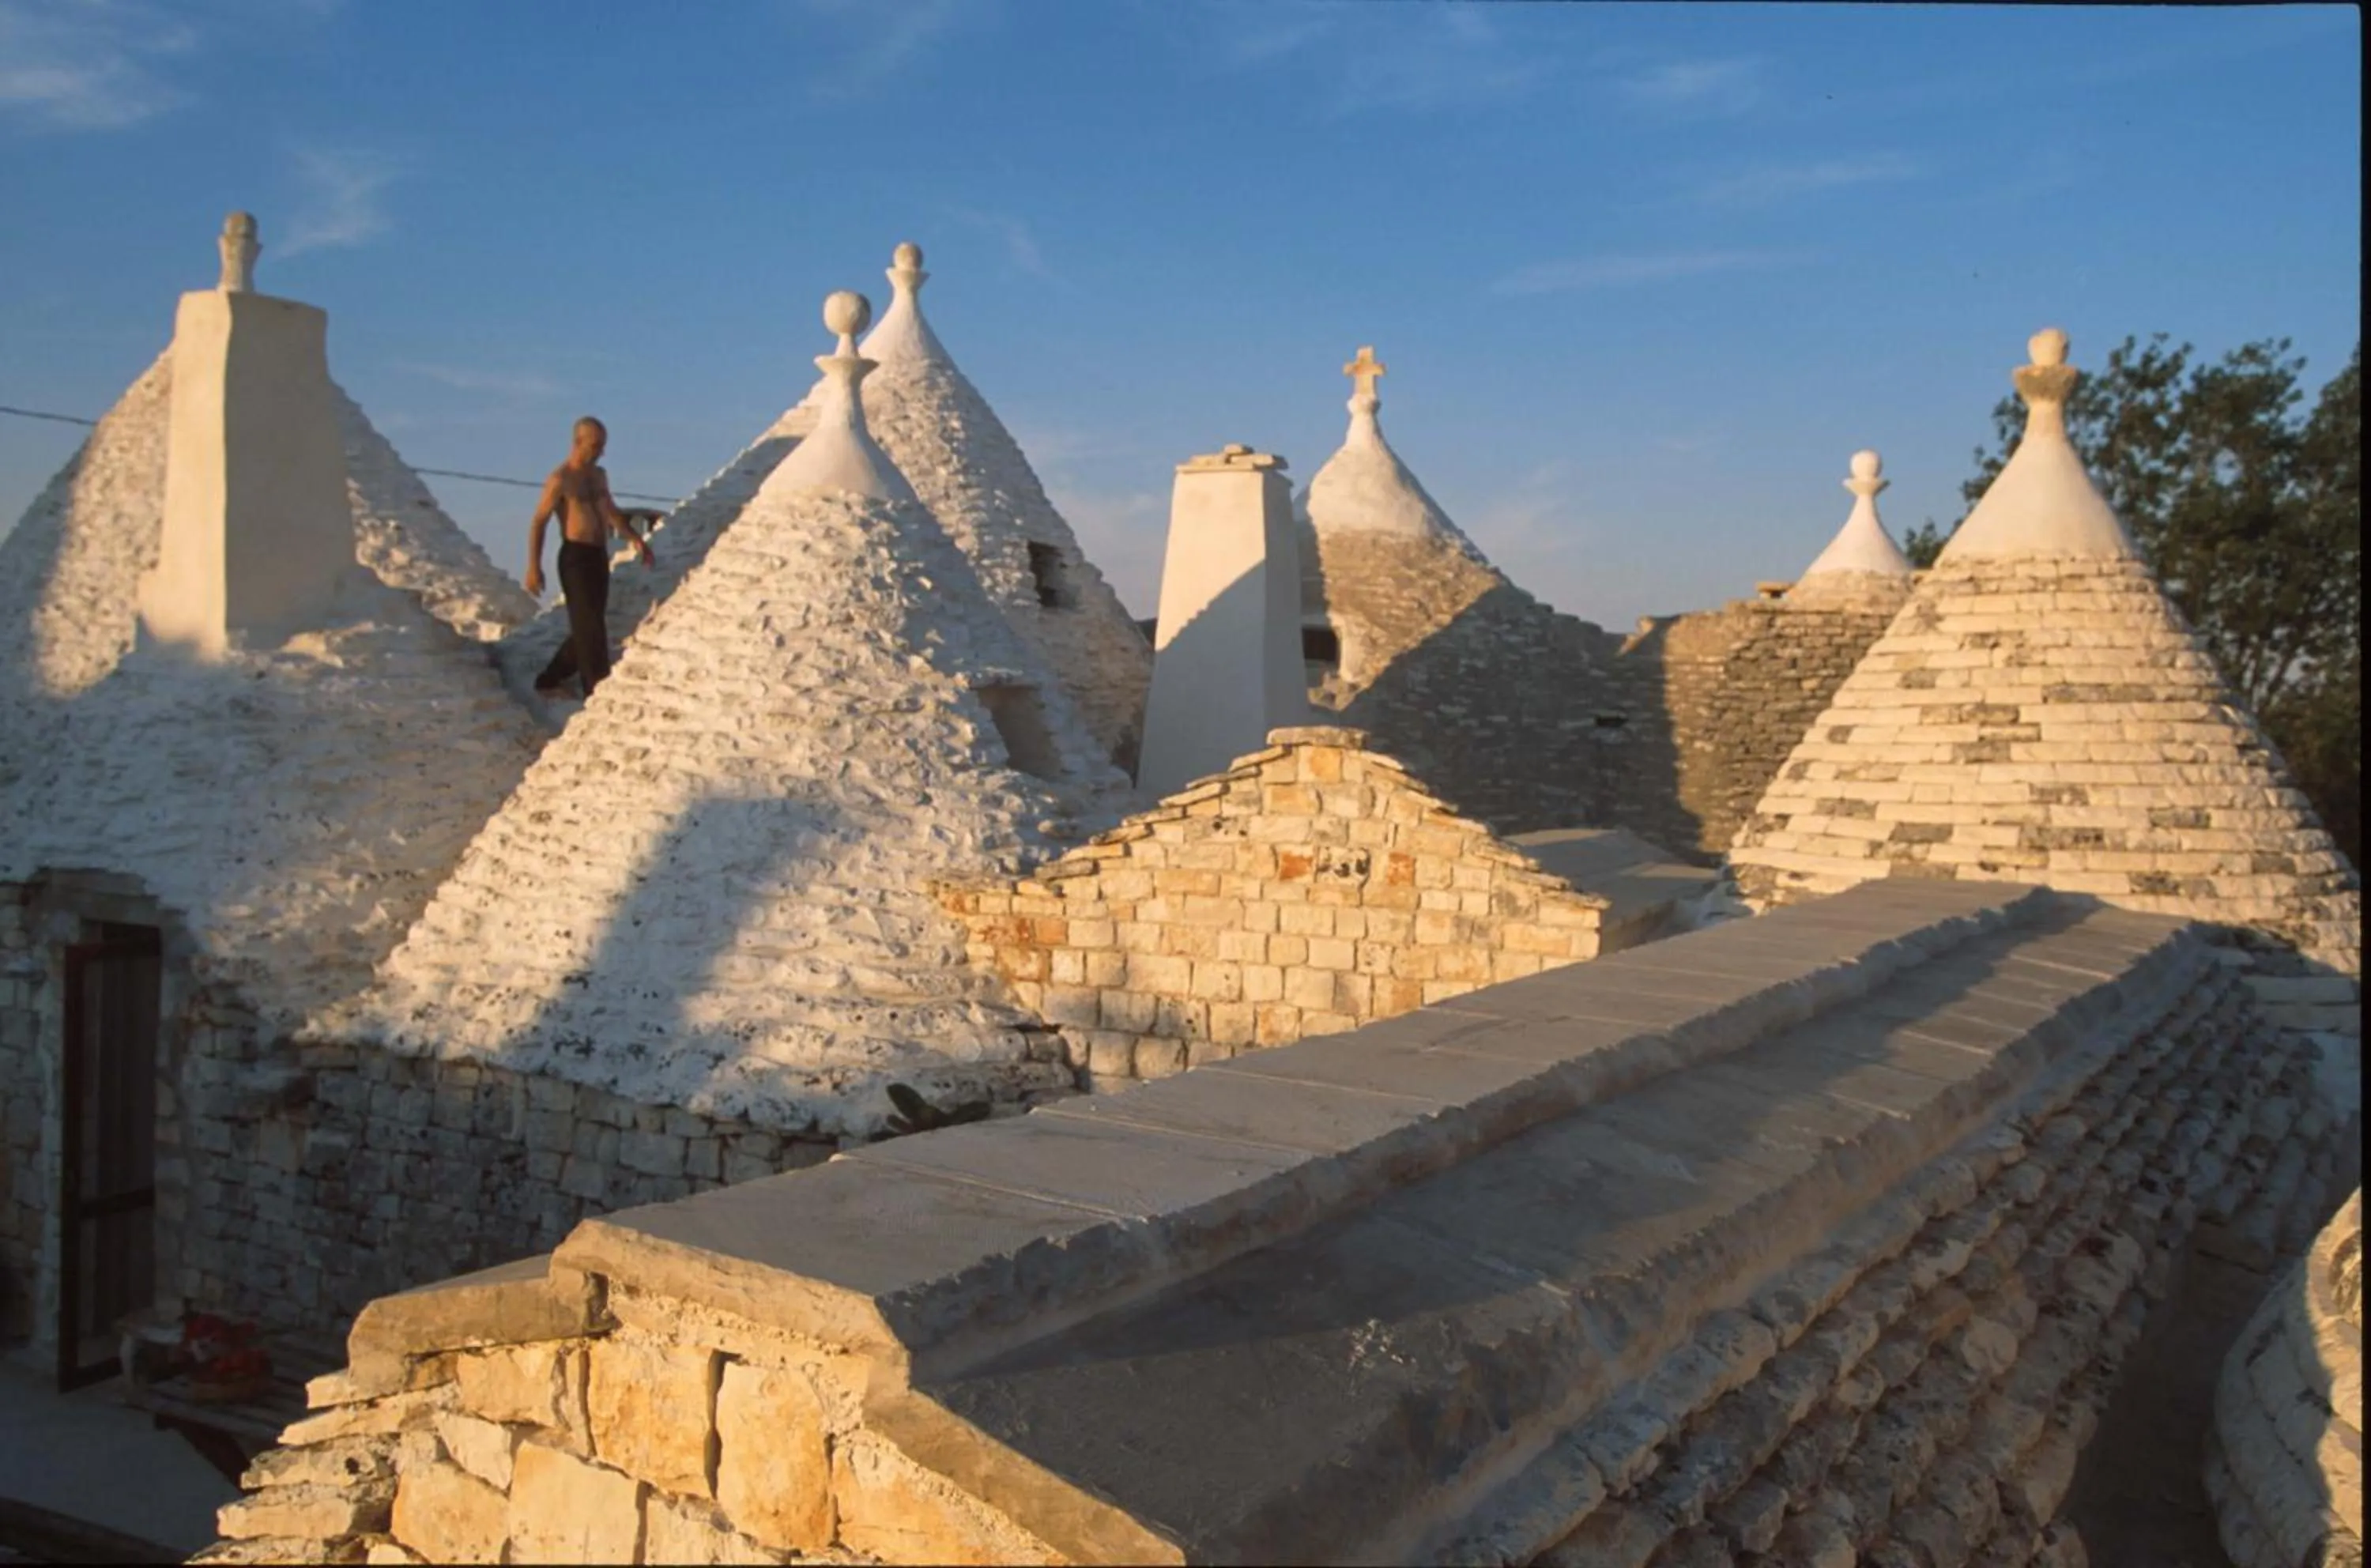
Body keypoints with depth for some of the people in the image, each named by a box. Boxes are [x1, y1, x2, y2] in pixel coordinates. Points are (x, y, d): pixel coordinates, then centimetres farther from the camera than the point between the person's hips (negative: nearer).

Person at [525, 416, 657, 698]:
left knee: (588, 627, 13)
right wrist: (534, 567, -15)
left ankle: (549, 681, 26)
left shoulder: (599, 475, 13)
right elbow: (538, 523, -9)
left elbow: (612, 513, 25)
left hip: (600, 557, 8)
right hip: (576, 556, -8)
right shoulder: (560, 479, -10)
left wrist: (636, 539, 10)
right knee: (590, 628, -9)